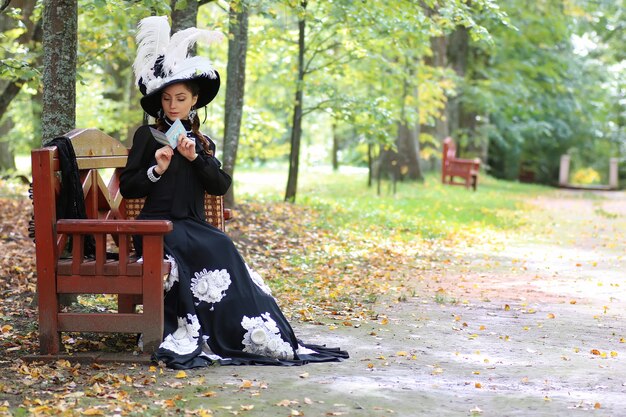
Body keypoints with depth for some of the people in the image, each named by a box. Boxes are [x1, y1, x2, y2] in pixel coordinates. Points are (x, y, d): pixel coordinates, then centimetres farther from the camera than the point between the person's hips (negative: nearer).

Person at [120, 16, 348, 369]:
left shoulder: (202, 142, 18)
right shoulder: (147, 136, 6)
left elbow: (221, 186, 4)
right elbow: (128, 187, 1)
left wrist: (195, 158, -10)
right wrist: (156, 170, -15)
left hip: (193, 225, 5)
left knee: (220, 249, -28)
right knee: (217, 248, -31)